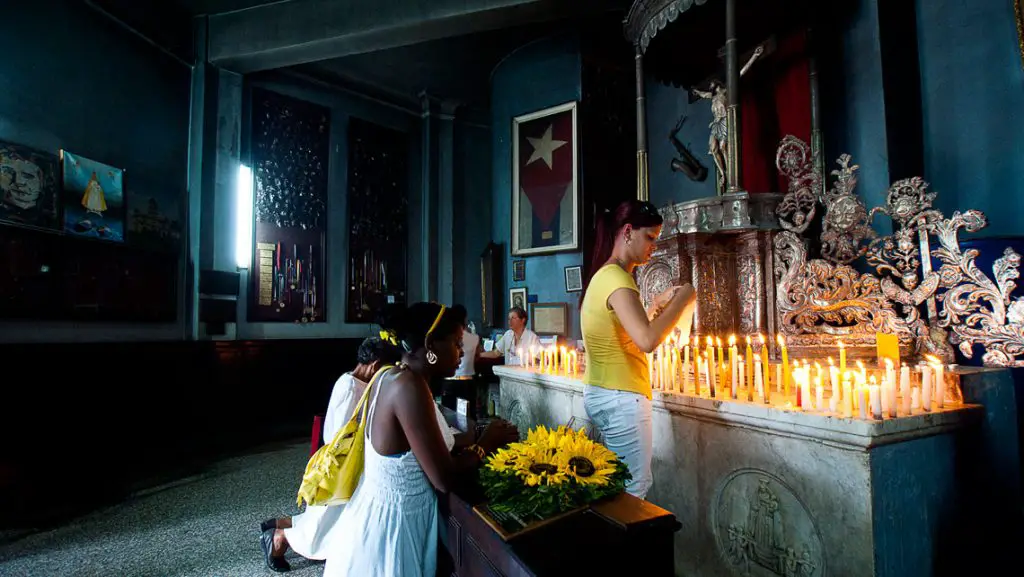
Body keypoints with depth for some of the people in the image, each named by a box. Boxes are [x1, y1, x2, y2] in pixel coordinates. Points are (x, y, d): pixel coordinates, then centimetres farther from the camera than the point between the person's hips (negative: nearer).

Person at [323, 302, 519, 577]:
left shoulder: (391, 376, 0)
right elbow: (444, 479, -24)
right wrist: (485, 444, -9)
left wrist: (473, 439, 2)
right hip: (395, 524, -8)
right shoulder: (410, 387, -28)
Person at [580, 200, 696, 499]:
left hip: (599, 394, 10)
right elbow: (647, 340, -30)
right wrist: (681, 300, -16)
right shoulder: (617, 279, -17)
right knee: (633, 491, 0)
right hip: (621, 399, -10)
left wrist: (658, 304, 15)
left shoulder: (604, 275, 14)